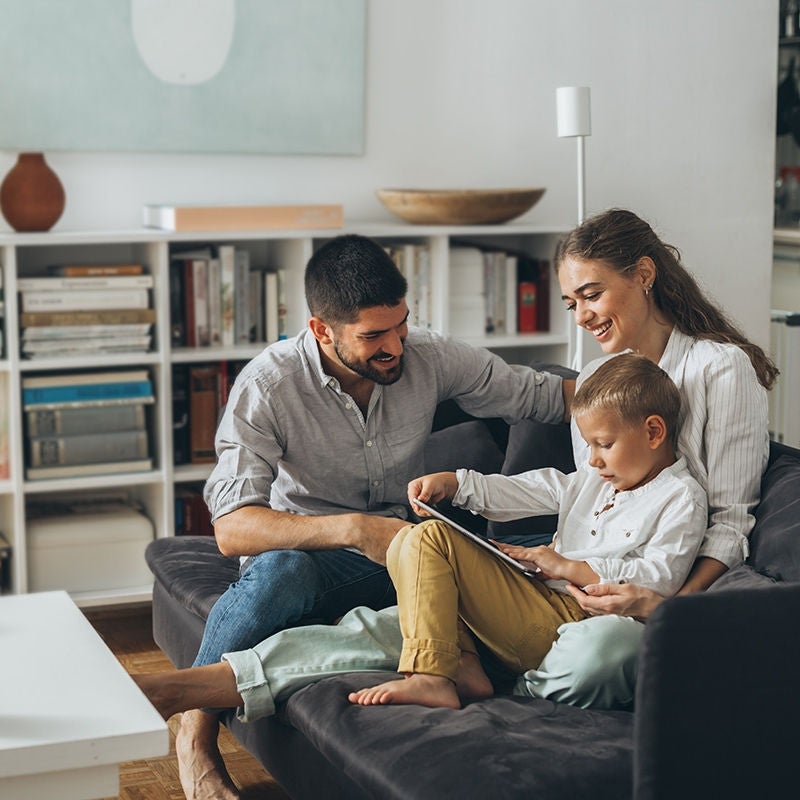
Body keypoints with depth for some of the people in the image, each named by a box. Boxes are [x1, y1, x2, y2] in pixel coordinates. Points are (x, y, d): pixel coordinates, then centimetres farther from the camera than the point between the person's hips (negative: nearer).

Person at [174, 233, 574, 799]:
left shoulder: (430, 357, -7)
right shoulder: (268, 386, -19)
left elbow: (548, 395, 5)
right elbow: (233, 528, -29)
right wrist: (352, 529, -42)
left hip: (400, 551, 3)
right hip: (305, 553, -2)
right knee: (280, 572, -39)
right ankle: (195, 737, -18)